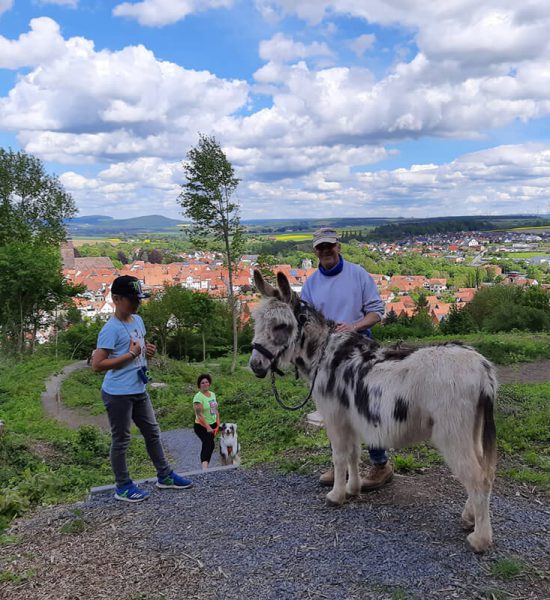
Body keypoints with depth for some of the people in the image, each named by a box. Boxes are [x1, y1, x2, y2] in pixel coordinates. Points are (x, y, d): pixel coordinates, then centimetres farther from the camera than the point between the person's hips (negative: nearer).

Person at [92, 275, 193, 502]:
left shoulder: (137, 320, 7)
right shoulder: (111, 329, -19)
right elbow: (97, 365, -22)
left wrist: (147, 350, 1)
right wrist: (130, 355, -23)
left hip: (139, 390, 9)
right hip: (118, 394, -9)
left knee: (152, 432, 18)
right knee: (121, 440, 6)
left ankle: (165, 475, 32)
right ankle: (122, 487, 21)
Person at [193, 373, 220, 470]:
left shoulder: (212, 394, 7)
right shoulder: (198, 397, -16)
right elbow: (199, 414, -22)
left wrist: (217, 424, 6)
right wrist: (208, 427, -25)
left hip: (212, 425, 7)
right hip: (202, 427, -7)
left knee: (207, 446, 14)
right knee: (210, 444, -23)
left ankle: (204, 467, 24)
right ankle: (205, 467, -32)